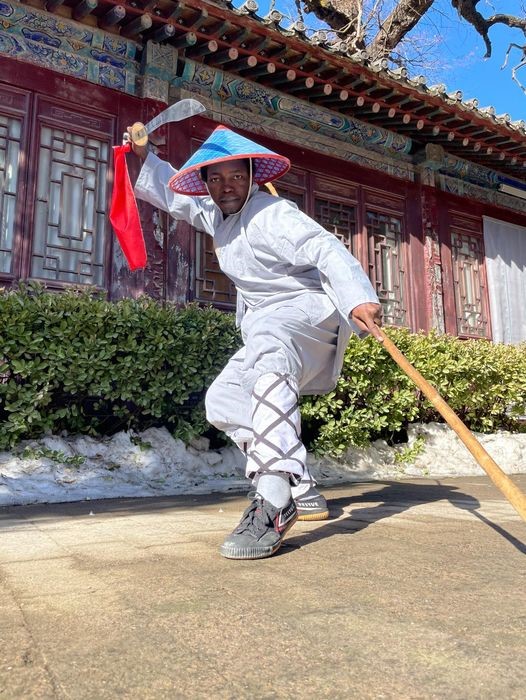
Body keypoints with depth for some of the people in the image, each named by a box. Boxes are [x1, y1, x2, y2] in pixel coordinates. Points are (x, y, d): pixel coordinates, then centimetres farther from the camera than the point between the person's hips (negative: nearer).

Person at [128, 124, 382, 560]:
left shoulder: (272, 214, -16)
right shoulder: (214, 215, 12)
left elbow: (327, 250, -31)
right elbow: (174, 195, 30)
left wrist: (357, 297, -48)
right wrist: (144, 156, 20)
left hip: (310, 309, -10)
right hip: (267, 330, 10)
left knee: (268, 347, -42)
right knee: (223, 400, 6)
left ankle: (273, 501, -52)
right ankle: (303, 492, 3)